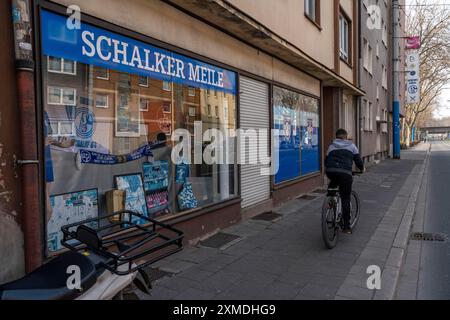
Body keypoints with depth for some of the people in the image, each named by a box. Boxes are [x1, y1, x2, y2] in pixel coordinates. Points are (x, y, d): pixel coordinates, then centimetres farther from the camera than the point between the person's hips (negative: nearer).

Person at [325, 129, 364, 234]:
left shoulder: (331, 146, 24)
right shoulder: (351, 145, 17)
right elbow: (358, 159, 16)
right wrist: (362, 168, 35)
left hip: (330, 172, 2)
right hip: (345, 173, -2)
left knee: (333, 182, 40)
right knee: (345, 200, 5)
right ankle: (346, 227, 6)